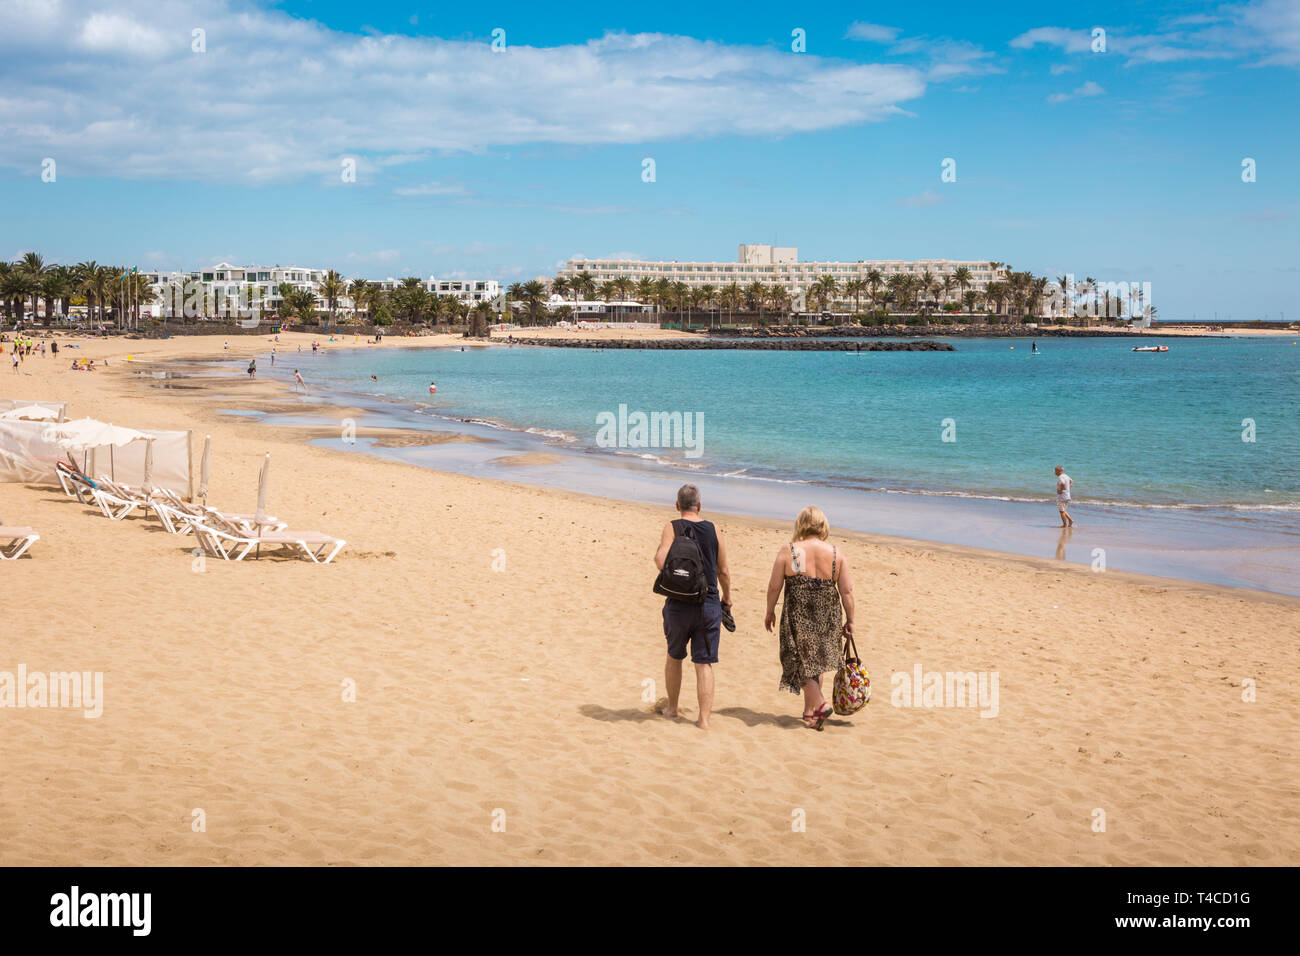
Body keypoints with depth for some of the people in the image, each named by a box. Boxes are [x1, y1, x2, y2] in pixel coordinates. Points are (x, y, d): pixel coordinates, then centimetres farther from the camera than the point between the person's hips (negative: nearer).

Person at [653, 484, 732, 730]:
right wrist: (727, 597, 23)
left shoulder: (672, 528, -6)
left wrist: (657, 553, 5)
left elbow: (662, 562, -18)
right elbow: (724, 571, 7)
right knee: (704, 664, 4)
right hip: (709, 605, 1)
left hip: (679, 605, -1)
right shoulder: (714, 531, 3)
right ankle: (704, 718, 0)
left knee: (674, 656, 20)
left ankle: (672, 707, 33)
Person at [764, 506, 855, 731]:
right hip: (827, 618, 3)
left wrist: (770, 612, 9)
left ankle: (820, 704, -8)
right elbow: (847, 591, -1)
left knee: (802, 662, 8)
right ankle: (809, 711, 24)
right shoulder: (836, 554, -1)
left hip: (798, 617, -3)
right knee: (816, 662, 17)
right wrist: (849, 620, 8)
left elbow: (774, 586, -5)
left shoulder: (788, 551, -7)